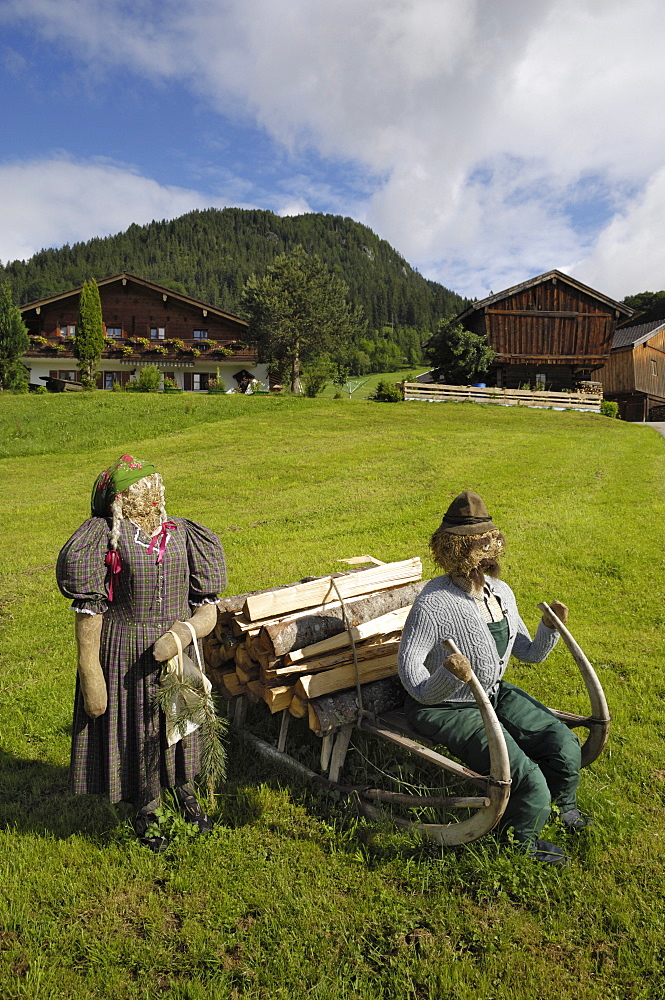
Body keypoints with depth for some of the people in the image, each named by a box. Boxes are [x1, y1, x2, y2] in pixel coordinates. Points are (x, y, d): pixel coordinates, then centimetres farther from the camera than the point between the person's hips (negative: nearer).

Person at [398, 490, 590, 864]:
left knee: (564, 742, -2)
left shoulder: (501, 592, 0)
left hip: (495, 694, 8)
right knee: (525, 776, -17)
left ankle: (561, 804, 32)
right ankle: (520, 843, 17)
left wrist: (550, 628, -10)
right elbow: (409, 665, -22)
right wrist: (447, 678, -40)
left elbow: (529, 654, 8)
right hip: (446, 708, -7)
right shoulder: (434, 603, -25)